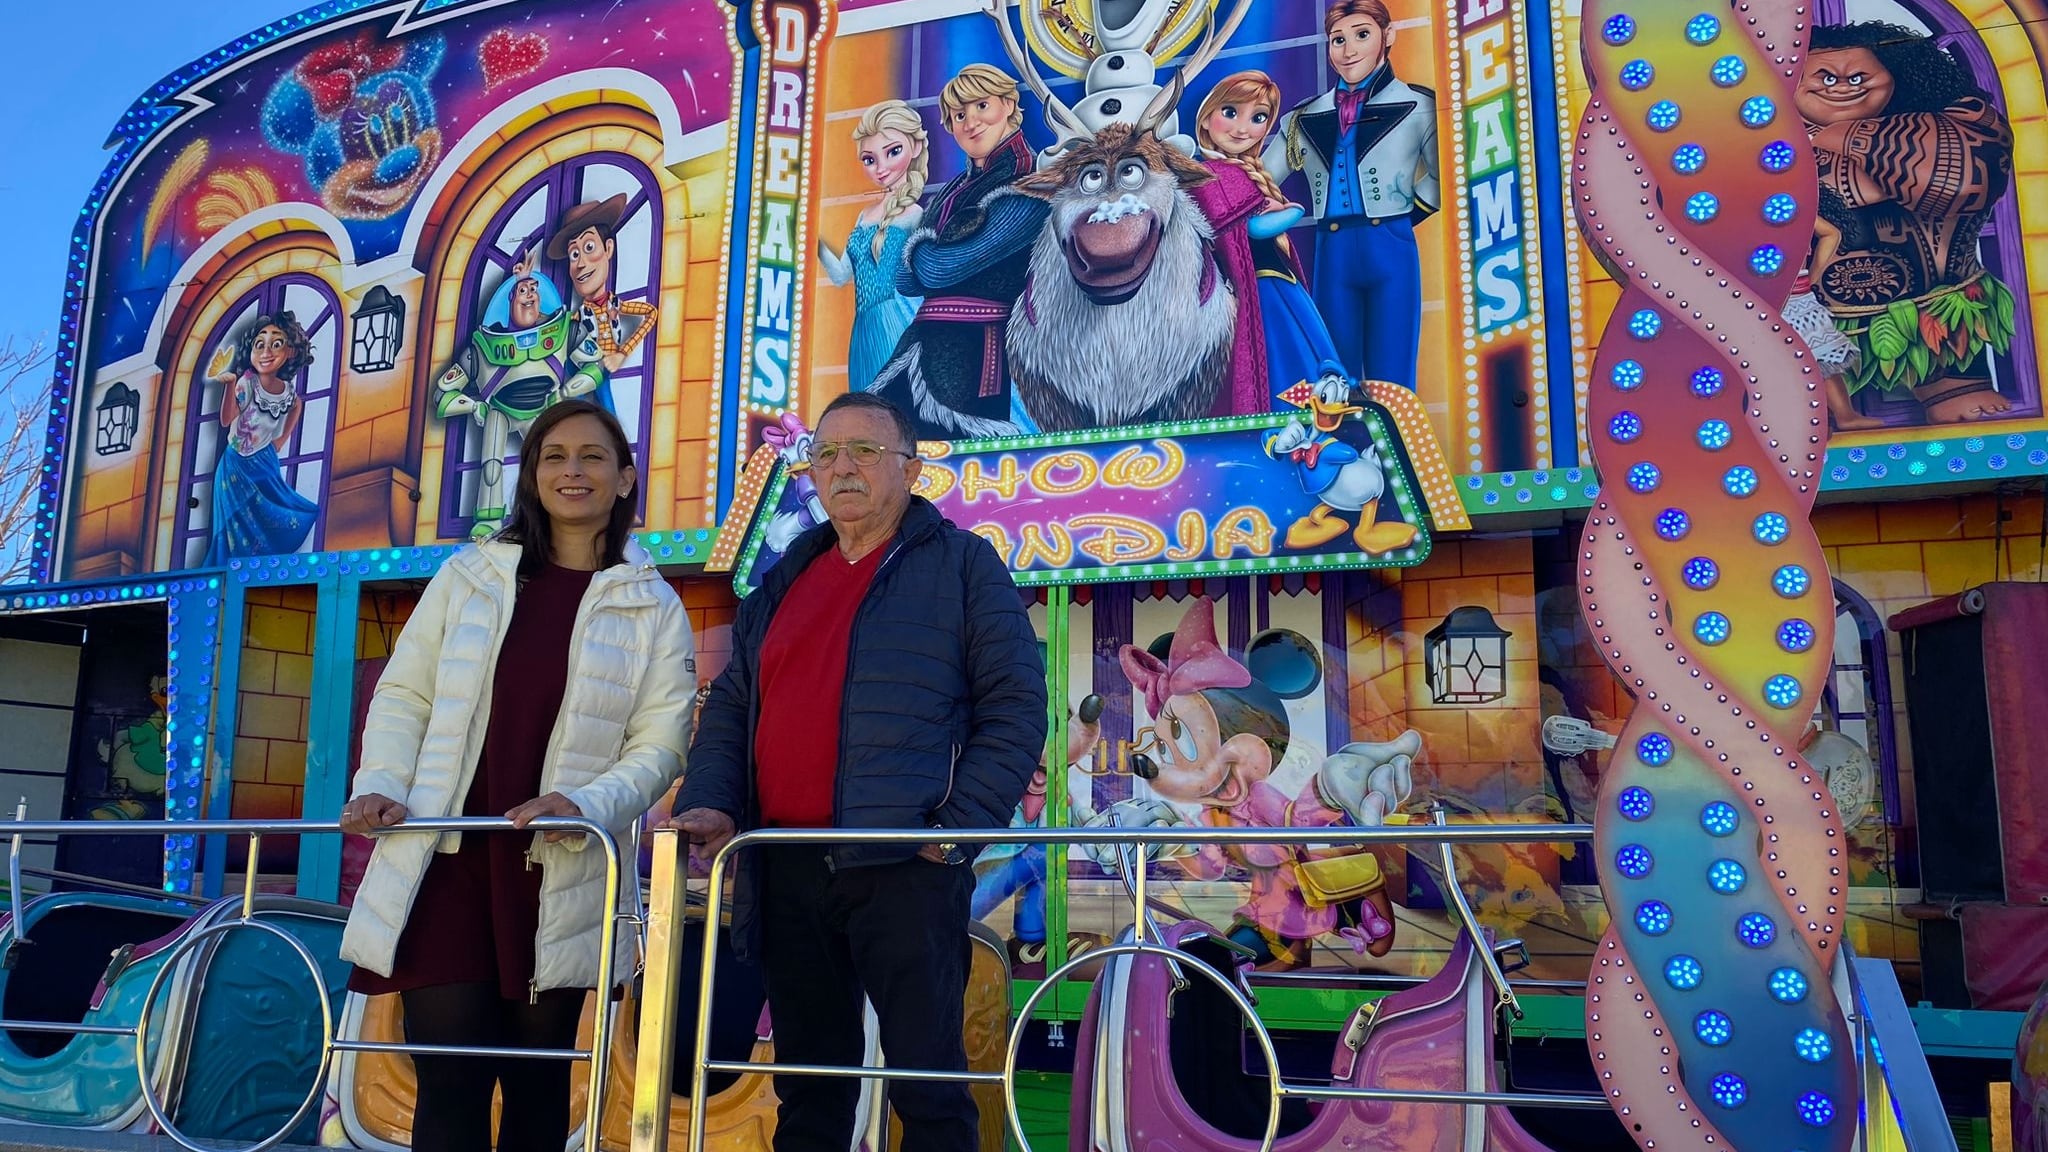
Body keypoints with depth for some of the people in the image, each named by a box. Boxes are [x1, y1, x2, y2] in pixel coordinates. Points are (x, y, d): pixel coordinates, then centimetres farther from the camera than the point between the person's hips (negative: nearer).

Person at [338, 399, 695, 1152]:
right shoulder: (468, 575, 9)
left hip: (561, 873, 0)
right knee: (450, 1078, -3)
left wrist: (585, 804, -19)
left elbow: (660, 744, -2)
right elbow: (403, 697, 9)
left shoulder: (654, 607, 4)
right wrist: (383, 786, -8)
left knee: (536, 1079, 9)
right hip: (449, 857, 1)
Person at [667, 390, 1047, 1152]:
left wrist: (962, 825, -13)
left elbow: (1016, 707, -4)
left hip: (905, 863, -5)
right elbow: (730, 704, 17)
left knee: (927, 1081, 0)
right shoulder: (785, 579, 19)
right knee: (808, 1082, 14)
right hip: (786, 867, 5)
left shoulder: (963, 563, 2)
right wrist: (709, 800, 0)